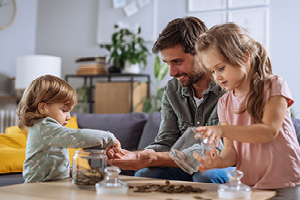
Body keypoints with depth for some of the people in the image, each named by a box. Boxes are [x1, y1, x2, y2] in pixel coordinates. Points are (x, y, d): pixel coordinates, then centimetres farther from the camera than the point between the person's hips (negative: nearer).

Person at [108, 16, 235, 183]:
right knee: (144, 174, -22)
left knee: (206, 177, -36)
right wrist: (135, 156, -23)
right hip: (188, 169, 4)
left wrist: (156, 159, -35)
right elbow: (166, 143, 0)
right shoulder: (173, 89, 3)